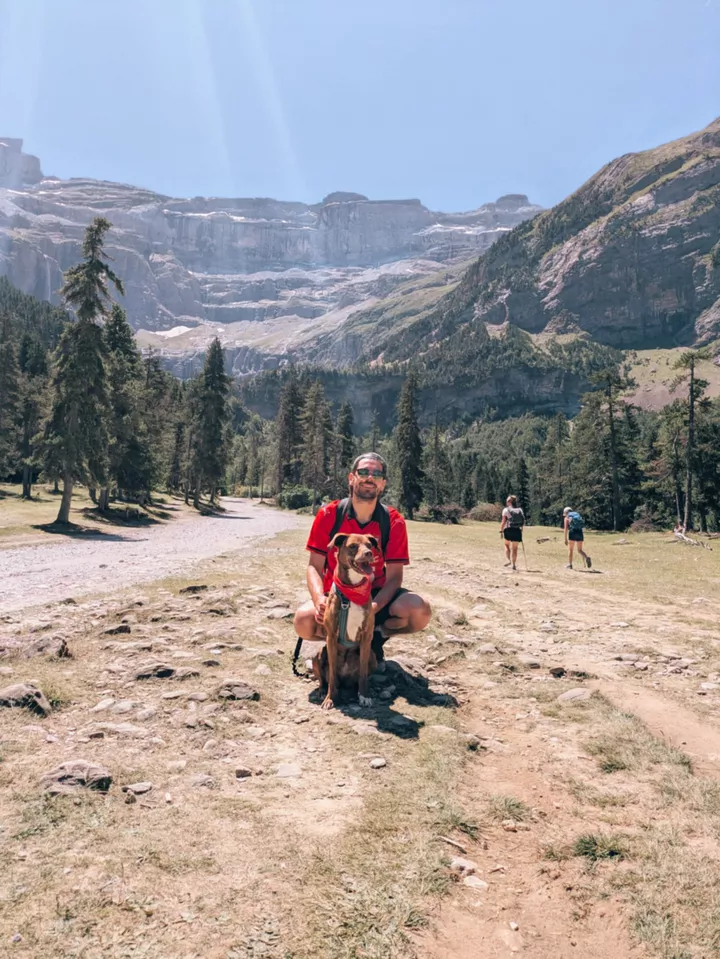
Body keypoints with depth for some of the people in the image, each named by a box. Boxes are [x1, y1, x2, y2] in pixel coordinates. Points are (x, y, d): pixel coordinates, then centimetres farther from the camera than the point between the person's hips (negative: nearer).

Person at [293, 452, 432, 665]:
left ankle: (375, 636, 3)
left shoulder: (394, 522, -12)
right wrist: (319, 598, -32)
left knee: (420, 611, -28)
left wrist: (375, 606, -33)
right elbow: (315, 566, -10)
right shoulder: (328, 515, -12)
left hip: (375, 594, 1)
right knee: (304, 621, -31)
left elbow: (394, 575, -13)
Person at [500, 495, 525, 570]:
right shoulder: (520, 510, 7)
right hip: (517, 530, 2)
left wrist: (501, 531, -2)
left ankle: (508, 560, 4)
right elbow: (523, 521, 5)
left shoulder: (506, 510, -3)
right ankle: (514, 564, 12)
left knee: (507, 545, 19)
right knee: (515, 548, 11)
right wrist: (521, 529, 14)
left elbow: (503, 522, -7)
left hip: (508, 530, -2)